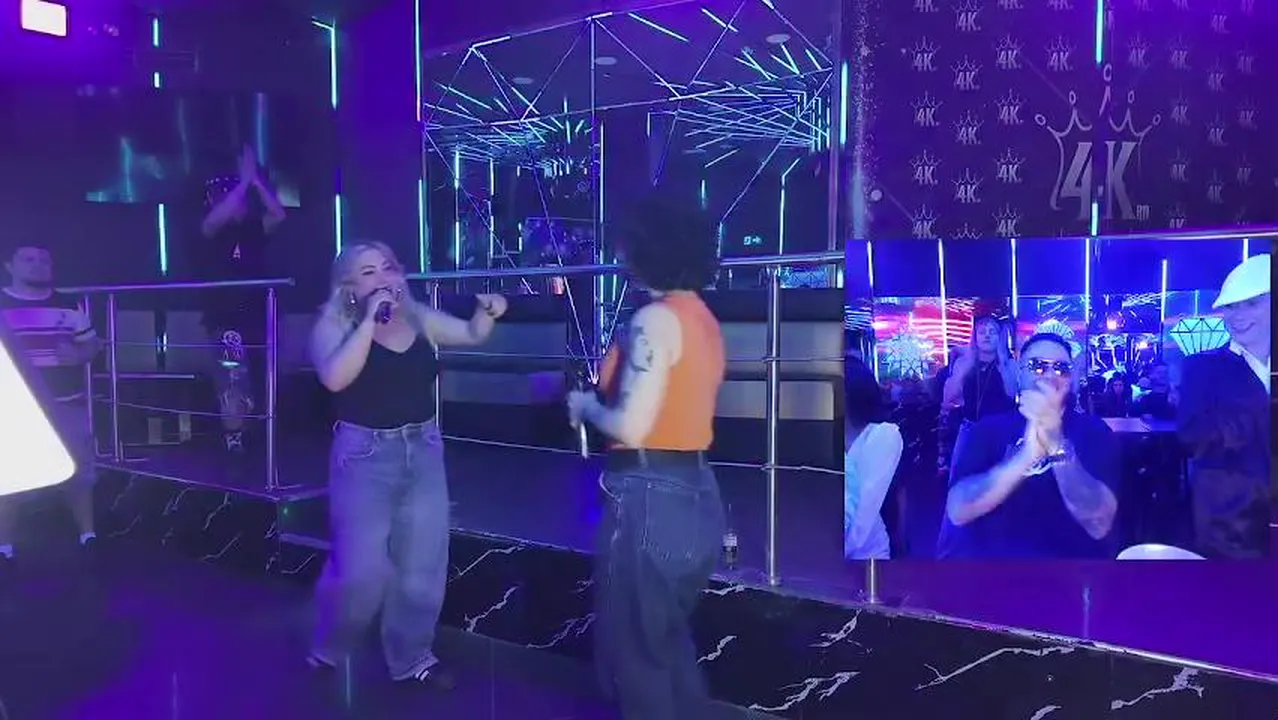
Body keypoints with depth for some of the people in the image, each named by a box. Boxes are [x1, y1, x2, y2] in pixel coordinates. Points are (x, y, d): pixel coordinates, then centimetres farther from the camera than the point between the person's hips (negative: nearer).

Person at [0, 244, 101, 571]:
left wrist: (78, 355, -11)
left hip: (68, 403, 2)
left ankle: (88, 535, 21)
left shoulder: (69, 305, 7)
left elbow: (92, 343, 11)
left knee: (79, 468, 8)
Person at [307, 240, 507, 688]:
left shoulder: (420, 318, 5)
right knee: (361, 569, -4)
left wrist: (487, 311, -7)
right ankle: (327, 650, 25)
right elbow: (334, 377, -24)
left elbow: (473, 335, 15)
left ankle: (412, 657, 29)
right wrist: (371, 320, -23)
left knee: (423, 566, 12)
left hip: (423, 451, 5)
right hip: (364, 454, -5)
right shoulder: (334, 325, -7)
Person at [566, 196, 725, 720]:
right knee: (669, 643, 24)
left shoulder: (657, 319, -15)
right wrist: (604, 400, 14)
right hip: (694, 491, 9)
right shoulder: (702, 318, 12)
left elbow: (630, 426, -21)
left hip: (651, 496, -9)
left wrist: (585, 405, -2)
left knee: (633, 651, 8)